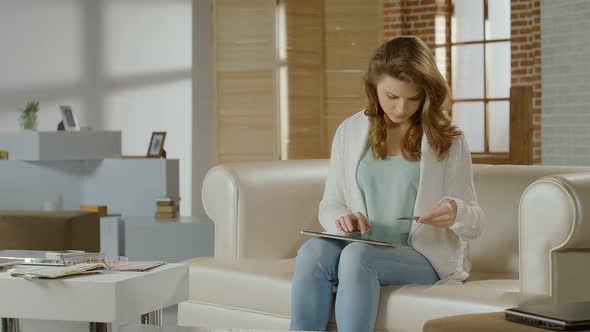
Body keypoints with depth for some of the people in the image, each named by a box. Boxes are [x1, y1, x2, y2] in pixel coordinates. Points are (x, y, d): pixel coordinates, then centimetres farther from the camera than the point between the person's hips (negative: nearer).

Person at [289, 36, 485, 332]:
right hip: (362, 249, 3)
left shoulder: (447, 140, 4)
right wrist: (343, 218, -12)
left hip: (427, 257, -3)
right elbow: (330, 205, 13)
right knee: (312, 251, -31)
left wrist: (456, 212, -20)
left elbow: (474, 224, 5)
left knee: (357, 256, -35)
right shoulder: (350, 132, 11)